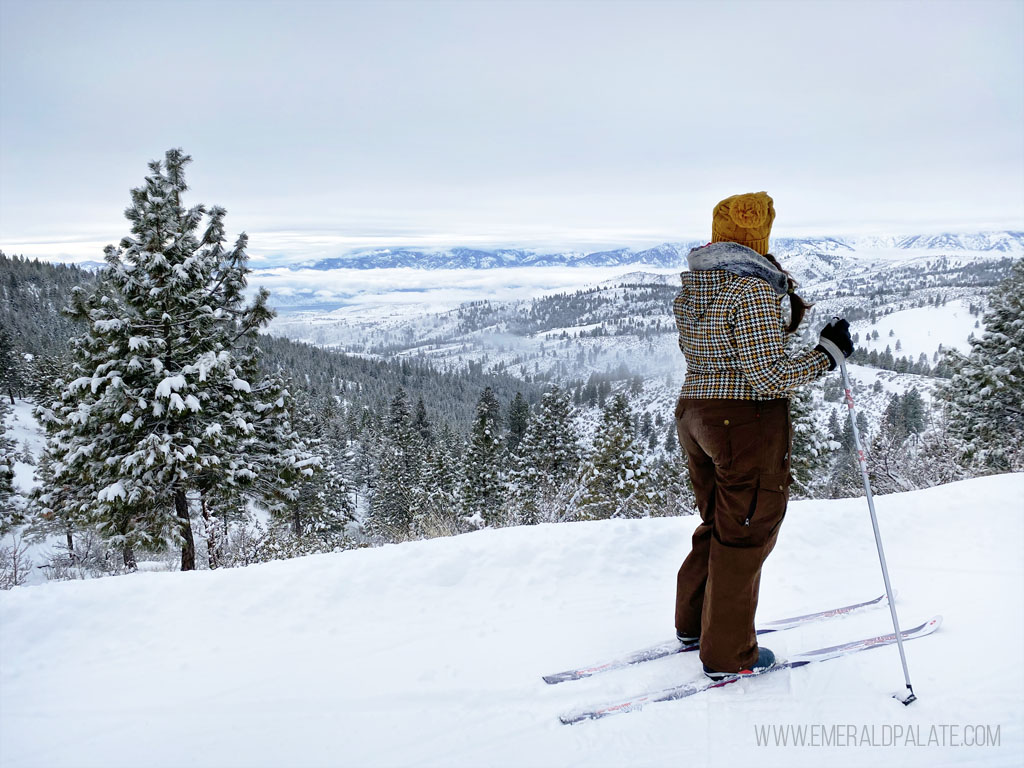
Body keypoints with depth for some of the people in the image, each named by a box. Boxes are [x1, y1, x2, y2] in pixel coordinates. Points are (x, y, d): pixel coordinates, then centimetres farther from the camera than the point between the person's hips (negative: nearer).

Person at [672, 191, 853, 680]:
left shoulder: (691, 289, 7)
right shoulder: (753, 291, -19)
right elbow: (768, 378, -22)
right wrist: (829, 352, -12)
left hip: (694, 414, 8)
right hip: (747, 425, -8)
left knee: (717, 524, 23)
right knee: (745, 535, 5)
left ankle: (692, 623, 35)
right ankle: (728, 654, 16)